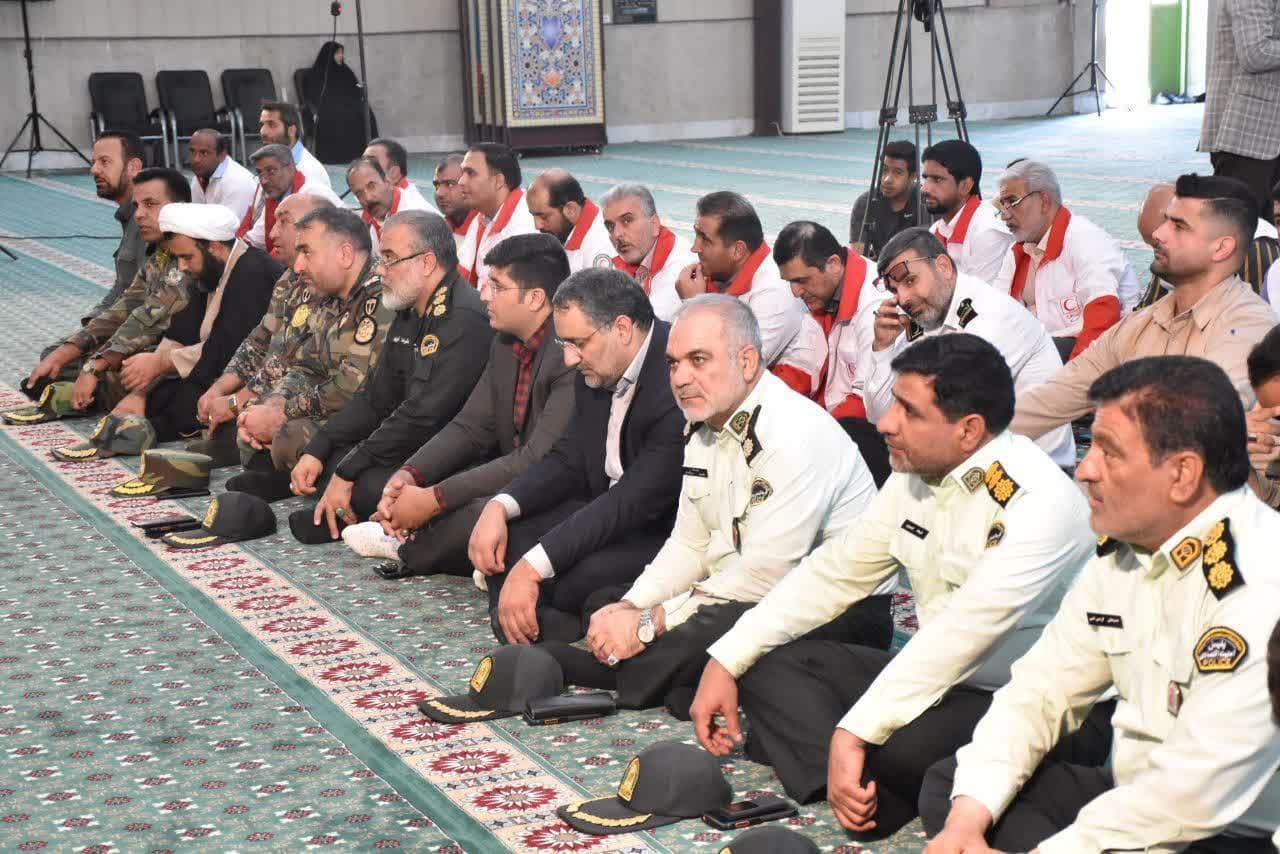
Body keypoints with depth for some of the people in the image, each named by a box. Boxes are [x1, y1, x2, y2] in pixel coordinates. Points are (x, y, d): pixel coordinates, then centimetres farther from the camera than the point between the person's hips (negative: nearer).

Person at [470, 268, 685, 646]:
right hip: (609, 512, 9)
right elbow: (569, 460, 9)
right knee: (507, 528, -4)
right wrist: (498, 507, -11)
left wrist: (533, 567, -34)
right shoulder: (596, 371, 1)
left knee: (579, 578, -32)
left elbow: (639, 500, -31)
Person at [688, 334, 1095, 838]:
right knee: (766, 664, -1)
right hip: (934, 681, 9)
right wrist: (726, 660, 1)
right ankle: (868, 797, -18)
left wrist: (853, 732, -36)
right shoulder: (915, 474, 3)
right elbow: (835, 571, 8)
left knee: (903, 741, -38)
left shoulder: (1037, 502, -23)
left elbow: (959, 635, -31)